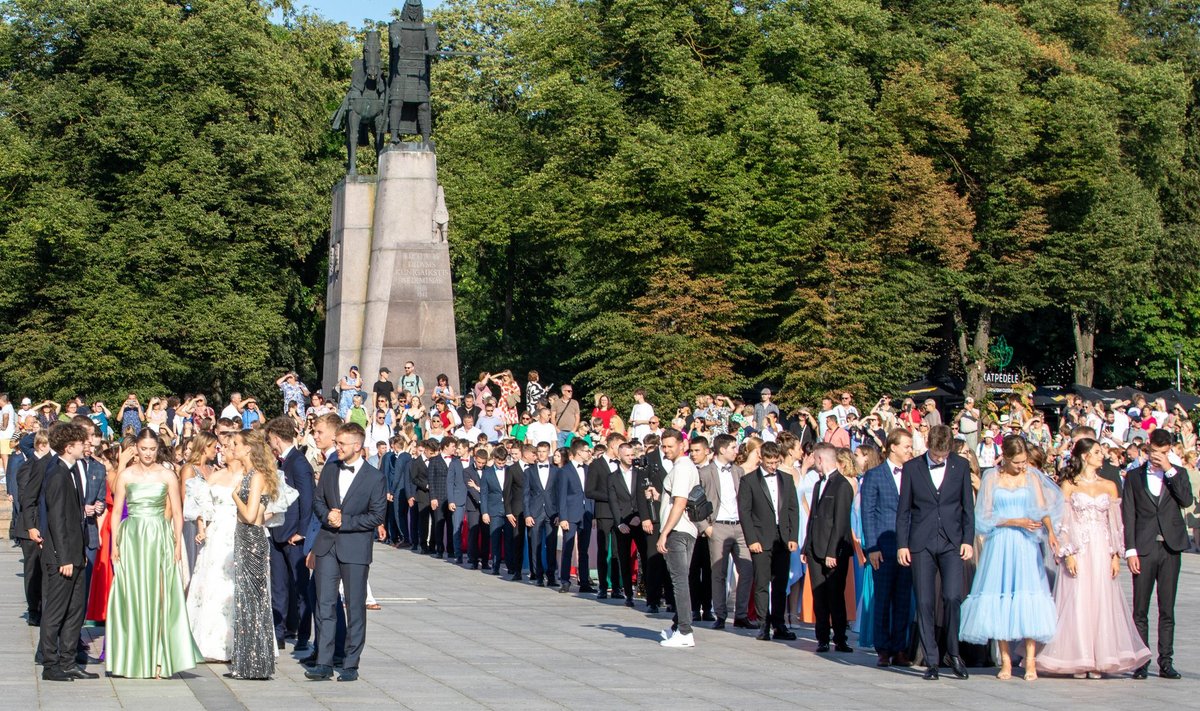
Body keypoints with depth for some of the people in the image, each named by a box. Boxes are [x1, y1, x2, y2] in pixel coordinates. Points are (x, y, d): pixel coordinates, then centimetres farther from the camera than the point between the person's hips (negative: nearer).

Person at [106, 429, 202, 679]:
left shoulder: (167, 476, 4)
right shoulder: (126, 476, 5)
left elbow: (177, 513, 6)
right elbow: (116, 511, 7)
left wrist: (178, 543, -3)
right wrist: (115, 543, -1)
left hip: (160, 539, 0)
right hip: (132, 538, 0)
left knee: (159, 597, -3)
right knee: (131, 598, 1)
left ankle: (157, 659, 0)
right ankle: (133, 660, 8)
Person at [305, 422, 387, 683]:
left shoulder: (374, 477, -6)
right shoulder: (330, 470, 8)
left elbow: (377, 516, -7)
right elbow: (317, 500, 15)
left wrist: (344, 522, -13)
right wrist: (327, 516, -6)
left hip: (355, 547, -4)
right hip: (327, 544, 4)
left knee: (355, 608, 3)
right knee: (324, 604, -1)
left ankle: (351, 665, 11)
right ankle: (324, 663, 1)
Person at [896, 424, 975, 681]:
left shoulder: (961, 466, 6)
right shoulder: (911, 468, 4)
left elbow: (968, 506, 8)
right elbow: (903, 510, 6)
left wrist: (968, 540, 0)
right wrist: (902, 544, 0)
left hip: (951, 542, 0)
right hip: (921, 544, 0)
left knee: (952, 597, -14)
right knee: (924, 602, -1)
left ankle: (953, 652, 5)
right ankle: (931, 660, 7)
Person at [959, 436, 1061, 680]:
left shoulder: (1032, 477, 7)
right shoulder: (991, 479, 4)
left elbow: (1043, 509, 0)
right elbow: (984, 517, 0)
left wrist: (1050, 531, -20)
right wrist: (1015, 521, -11)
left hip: (1026, 546, 0)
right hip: (999, 546, 0)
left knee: (1028, 599, -8)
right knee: (1000, 599, -1)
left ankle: (1030, 662, -9)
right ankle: (1005, 661, 4)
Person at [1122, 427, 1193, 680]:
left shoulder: (1178, 473, 9)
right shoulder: (1134, 476, 7)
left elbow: (1187, 500, -9)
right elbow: (1128, 515, 3)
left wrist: (1169, 470, -12)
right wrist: (1130, 550, -5)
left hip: (1170, 548, 1)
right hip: (1144, 549, 0)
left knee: (1167, 609, 3)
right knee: (1140, 609, 1)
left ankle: (1166, 662, 7)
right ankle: (1141, 662, 5)